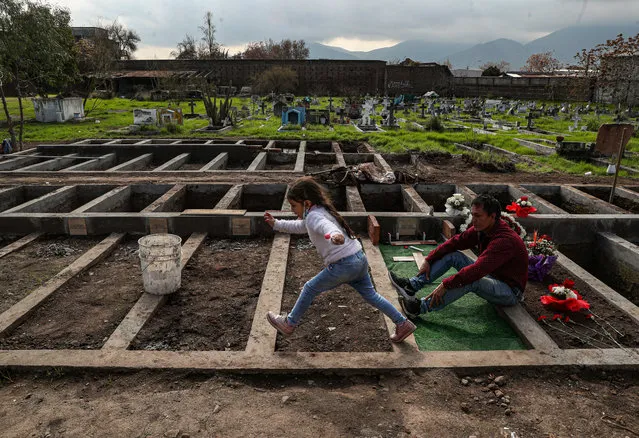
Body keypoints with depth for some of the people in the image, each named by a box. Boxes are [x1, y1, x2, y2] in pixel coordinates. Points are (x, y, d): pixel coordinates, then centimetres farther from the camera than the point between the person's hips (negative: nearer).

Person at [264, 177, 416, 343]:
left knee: (310, 288, 8)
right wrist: (276, 224, 35)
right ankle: (403, 324, 23)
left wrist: (335, 235, -59)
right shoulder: (321, 211, 18)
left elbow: (327, 226, -37)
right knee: (370, 295, 20)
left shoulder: (313, 216, -11)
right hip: (359, 259, 9)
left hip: (343, 265, -9)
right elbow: (300, 227, 35)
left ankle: (289, 323, 24)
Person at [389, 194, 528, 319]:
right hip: (490, 277, 8)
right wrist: (429, 260, -8)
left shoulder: (505, 240, -32)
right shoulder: (481, 228, -5)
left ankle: (420, 307, -35)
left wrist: (445, 285, -39)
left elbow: (477, 269, -40)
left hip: (510, 292, -8)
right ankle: (411, 286, -14)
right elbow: (455, 242, -2)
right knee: (453, 255, -5)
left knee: (470, 281, -38)